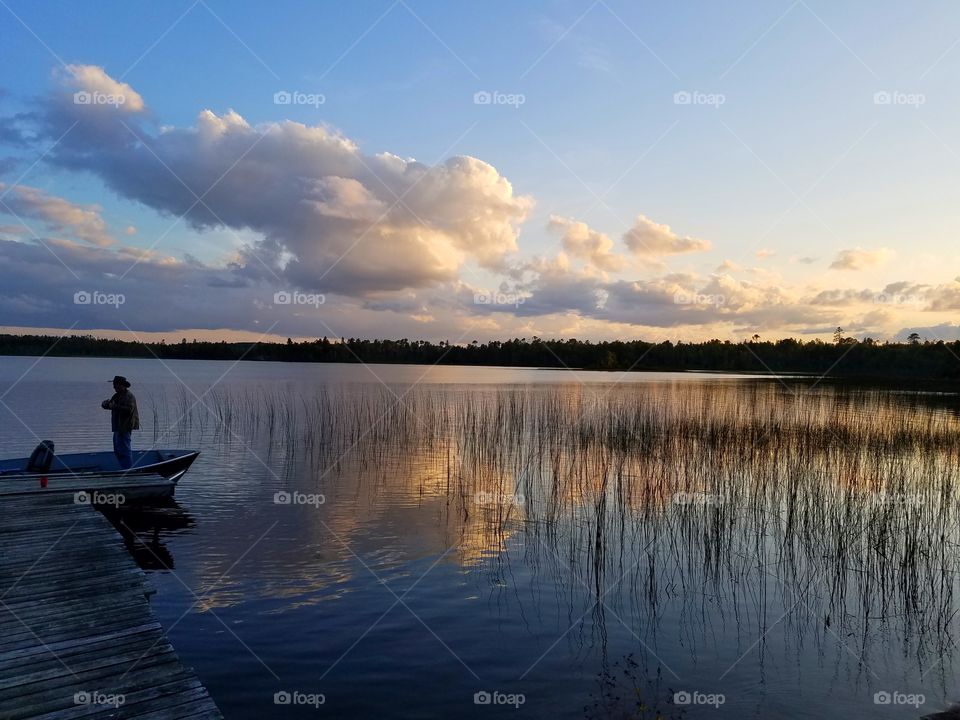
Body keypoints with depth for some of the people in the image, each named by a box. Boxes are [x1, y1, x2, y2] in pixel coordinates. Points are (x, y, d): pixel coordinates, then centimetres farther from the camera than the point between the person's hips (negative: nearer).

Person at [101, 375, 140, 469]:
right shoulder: (117, 396, 18)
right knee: (118, 451, 15)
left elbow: (129, 409, -26)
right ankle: (127, 469, 23)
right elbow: (105, 405, 16)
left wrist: (114, 406, -25)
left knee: (124, 450, -11)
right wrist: (106, 404, -7)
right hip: (118, 427, 10)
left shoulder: (129, 396, -12)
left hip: (125, 427, -10)